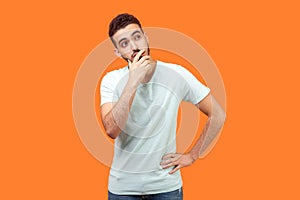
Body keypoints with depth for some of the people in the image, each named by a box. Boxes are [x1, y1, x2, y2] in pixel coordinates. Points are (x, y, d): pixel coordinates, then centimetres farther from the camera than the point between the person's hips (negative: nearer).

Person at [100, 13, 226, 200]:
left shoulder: (176, 74, -10)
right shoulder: (111, 80, -8)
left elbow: (218, 115, -4)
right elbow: (112, 130, -23)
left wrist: (192, 156, -4)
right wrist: (133, 82, -26)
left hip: (166, 185, 0)